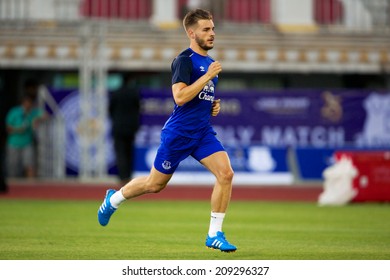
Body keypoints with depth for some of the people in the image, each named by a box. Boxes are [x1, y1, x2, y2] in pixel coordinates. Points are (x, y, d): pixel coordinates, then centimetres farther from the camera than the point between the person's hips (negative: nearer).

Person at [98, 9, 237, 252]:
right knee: (155, 184, 7)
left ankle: (215, 235, -7)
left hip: (203, 132, 7)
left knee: (226, 173, -14)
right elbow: (180, 97, -25)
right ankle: (113, 199, 35)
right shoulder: (184, 60, -12)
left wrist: (214, 105, 9)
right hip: (179, 132, -6)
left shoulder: (209, 63, 13)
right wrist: (208, 75, -23)